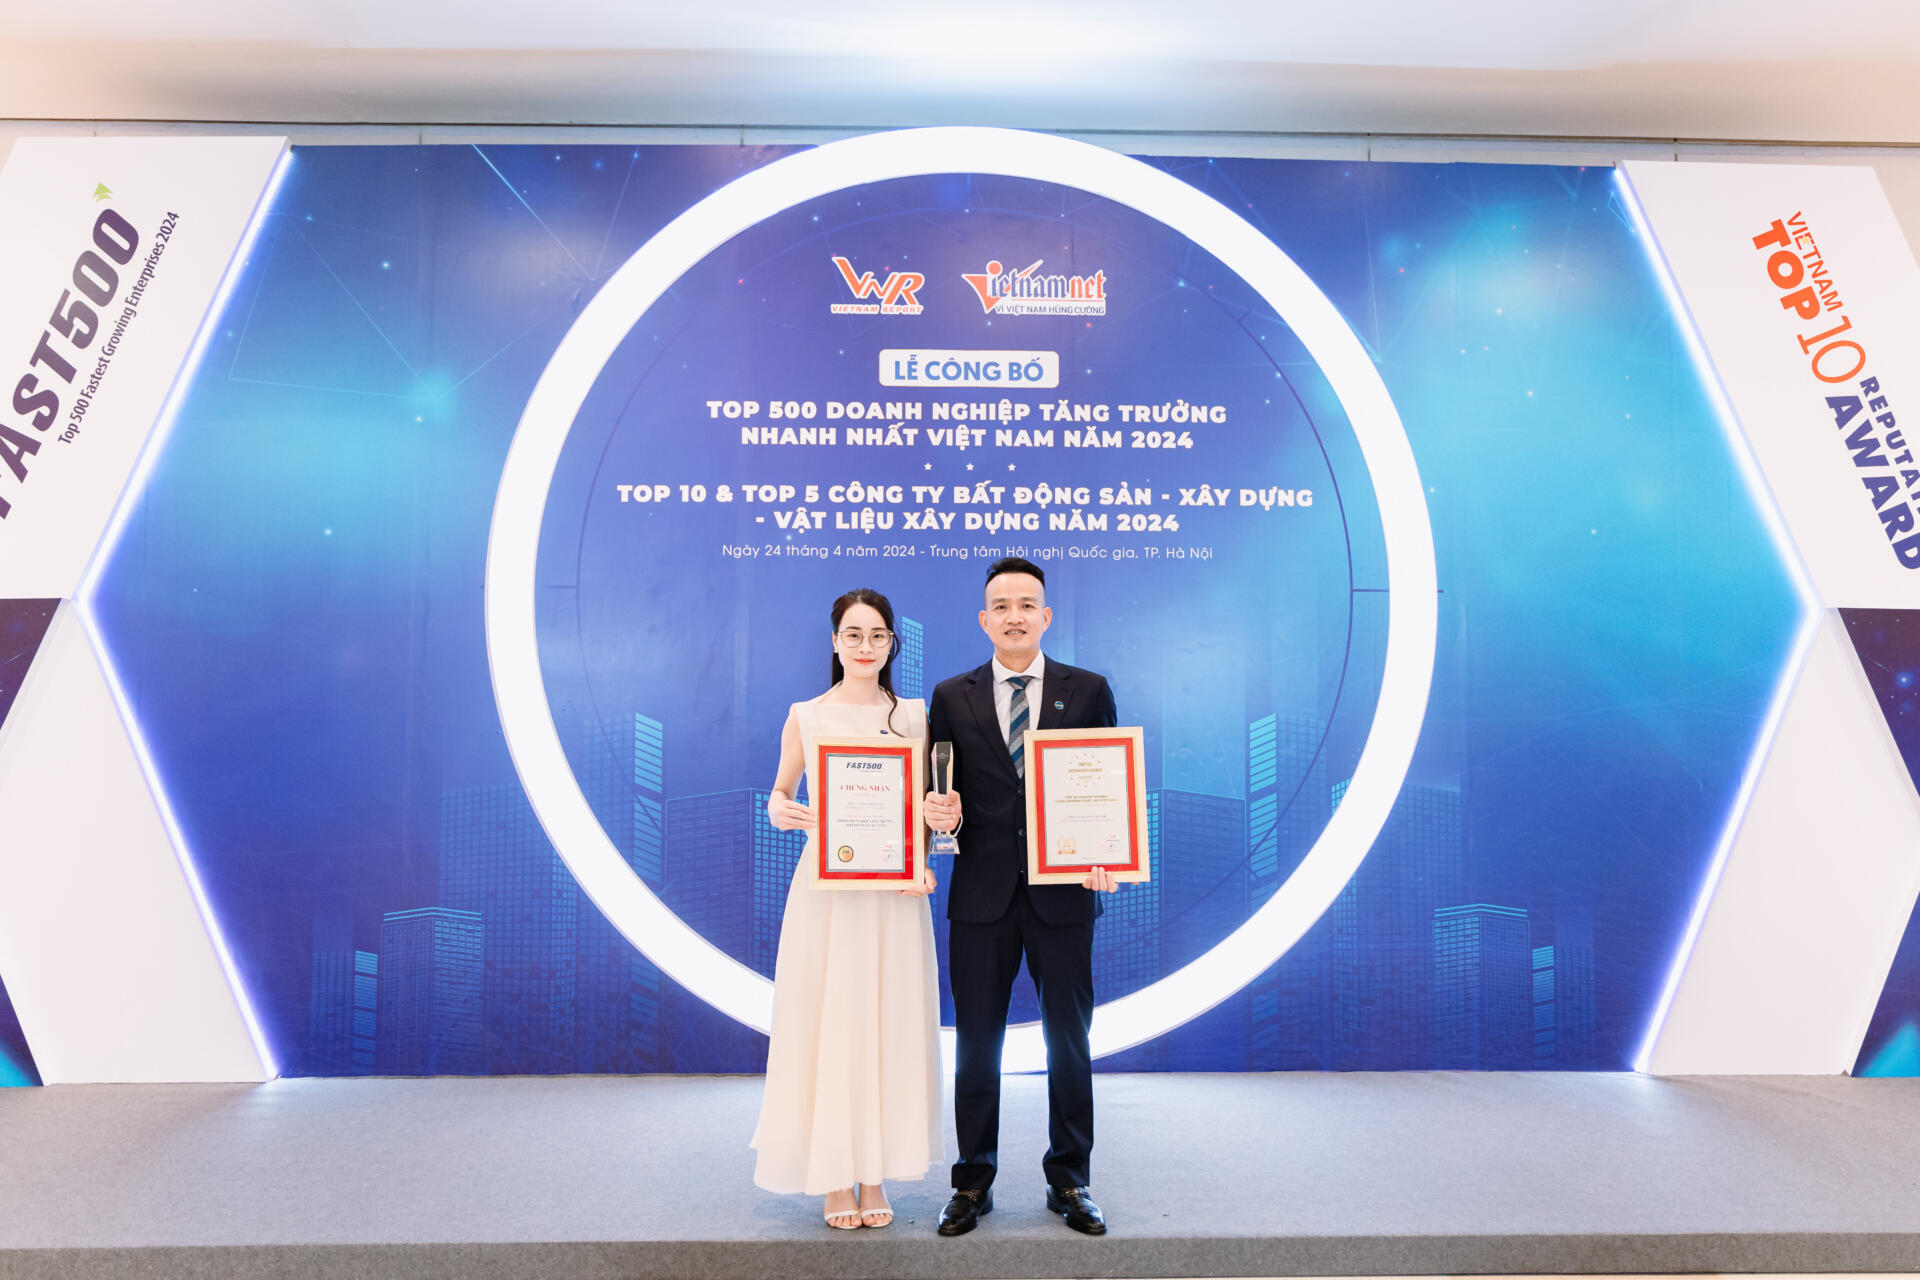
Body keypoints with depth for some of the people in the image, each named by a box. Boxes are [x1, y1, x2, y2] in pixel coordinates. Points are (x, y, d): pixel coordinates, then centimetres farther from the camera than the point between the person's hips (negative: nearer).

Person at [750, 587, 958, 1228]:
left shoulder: (914, 714, 5)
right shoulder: (805, 716, 3)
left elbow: (932, 803, 8)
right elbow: (779, 792, 13)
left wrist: (923, 864, -8)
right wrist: (781, 814, -10)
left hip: (895, 890, 1)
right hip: (826, 885, -1)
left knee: (888, 1024, 5)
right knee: (826, 1025, 2)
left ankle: (876, 1174, 19)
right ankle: (835, 1179, 16)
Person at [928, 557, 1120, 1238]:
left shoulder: (1088, 690, 3)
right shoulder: (951, 697, 5)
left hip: (1063, 893, 0)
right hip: (981, 896, 1)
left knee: (1069, 1040, 10)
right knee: (975, 1042, 9)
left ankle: (1069, 1181, 27)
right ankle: (973, 1181, 25)